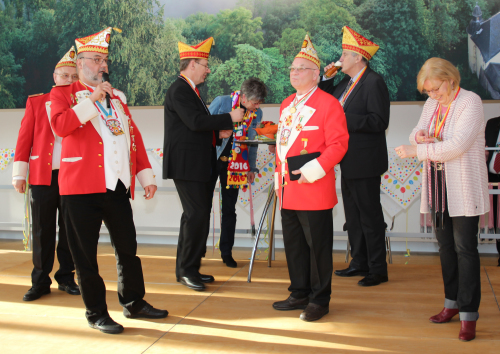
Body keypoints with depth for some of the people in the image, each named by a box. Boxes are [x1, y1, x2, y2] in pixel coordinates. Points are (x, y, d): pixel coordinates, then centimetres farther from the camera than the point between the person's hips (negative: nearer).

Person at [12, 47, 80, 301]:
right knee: (42, 231, 3)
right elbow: (24, 139, 6)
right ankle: (40, 282, 14)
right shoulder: (36, 102, 8)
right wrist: (19, 174, 2)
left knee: (69, 230, 7)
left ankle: (66, 278, 19)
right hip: (42, 176, -1)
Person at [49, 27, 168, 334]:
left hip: (118, 186, 5)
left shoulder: (117, 96, 19)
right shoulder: (63, 94, 4)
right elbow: (60, 125, -16)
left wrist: (146, 176, 11)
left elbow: (133, 136, 17)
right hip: (82, 186, -5)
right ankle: (96, 313, 14)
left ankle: (134, 303, 26)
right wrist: (93, 99, -14)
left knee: (128, 248, 11)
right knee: (85, 253, 2)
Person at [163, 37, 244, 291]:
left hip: (198, 165, 10)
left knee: (194, 216, 12)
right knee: (197, 216, -10)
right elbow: (196, 121, -23)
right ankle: (187, 270, 1)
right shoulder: (179, 90, -12)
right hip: (186, 164, -10)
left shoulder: (189, 90, 19)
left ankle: (186, 269, 21)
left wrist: (218, 133, 6)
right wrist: (230, 118, -15)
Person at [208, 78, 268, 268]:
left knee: (229, 209, 7)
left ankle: (226, 252, 17)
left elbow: (253, 143, 8)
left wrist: (251, 168, 6)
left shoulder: (257, 113, 1)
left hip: (234, 165, 3)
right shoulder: (221, 102, -11)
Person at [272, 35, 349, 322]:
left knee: (318, 246, 2)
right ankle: (300, 294, 28)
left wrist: (313, 171, -20)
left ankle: (320, 300, 14)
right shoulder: (287, 104, 16)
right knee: (293, 244, 15)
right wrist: (279, 178, 17)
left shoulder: (328, 104, -8)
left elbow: (338, 144, -14)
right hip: (288, 191, 8)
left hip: (314, 190, -8)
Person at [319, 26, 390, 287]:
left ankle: (378, 270, 9)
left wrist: (345, 118, -25)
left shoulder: (374, 82, -14)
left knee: (370, 216, -1)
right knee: (353, 215, 16)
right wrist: (326, 79, 7)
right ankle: (359, 263, 29)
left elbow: (379, 121, -21)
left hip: (365, 163, -9)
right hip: (349, 163, 9)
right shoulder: (347, 82, 13)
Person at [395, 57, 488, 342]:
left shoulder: (470, 102, -14)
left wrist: (417, 151, -21)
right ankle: (453, 303, 26)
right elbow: (417, 135, 13)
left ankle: (469, 313, 2)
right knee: (446, 247, 13)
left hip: (463, 189, -7)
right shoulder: (432, 104, 10)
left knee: (465, 248, -5)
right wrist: (419, 136, -11)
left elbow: (457, 145, -24)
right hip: (438, 188, 7)